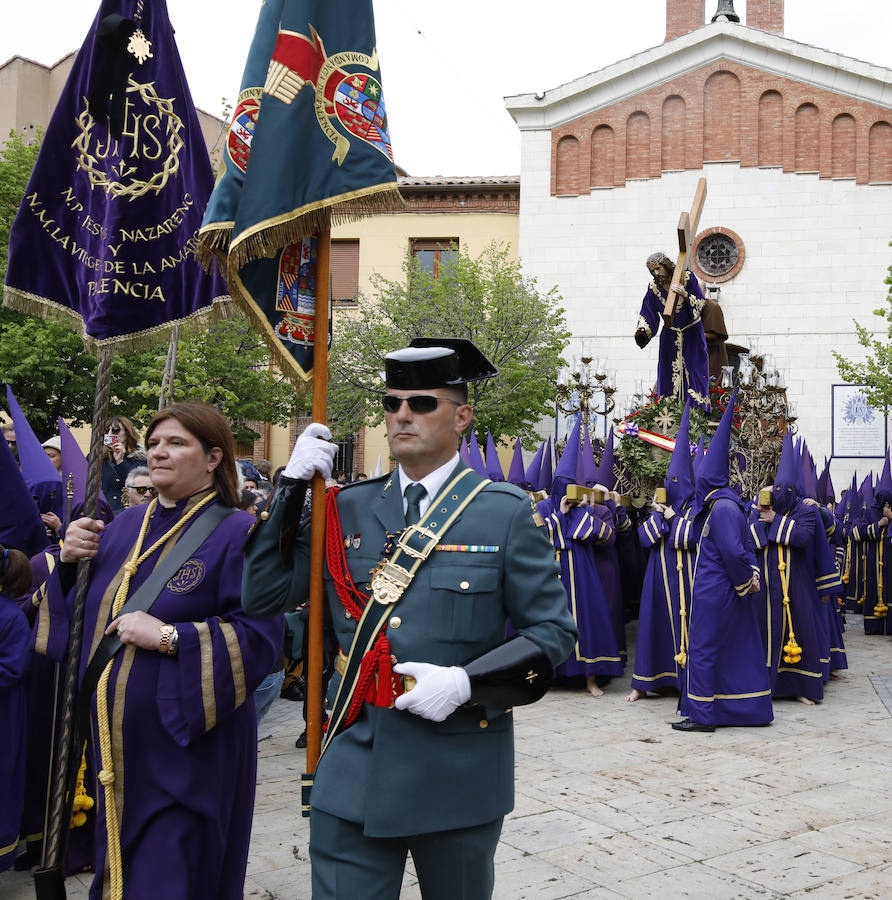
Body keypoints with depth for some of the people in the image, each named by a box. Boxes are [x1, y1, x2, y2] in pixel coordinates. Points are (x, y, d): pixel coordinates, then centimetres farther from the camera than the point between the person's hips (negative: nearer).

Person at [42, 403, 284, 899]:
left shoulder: (237, 533, -12)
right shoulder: (127, 526, 8)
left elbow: (261, 635, -19)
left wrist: (169, 636, -25)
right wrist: (70, 560, -6)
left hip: (189, 745, -6)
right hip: (118, 743, 7)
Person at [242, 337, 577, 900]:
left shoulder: (507, 512, -5)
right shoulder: (347, 509, 5)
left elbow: (554, 631, -4)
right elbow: (264, 594, 3)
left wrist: (467, 682, -19)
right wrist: (292, 487, -6)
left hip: (458, 778, -1)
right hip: (353, 774, 2)